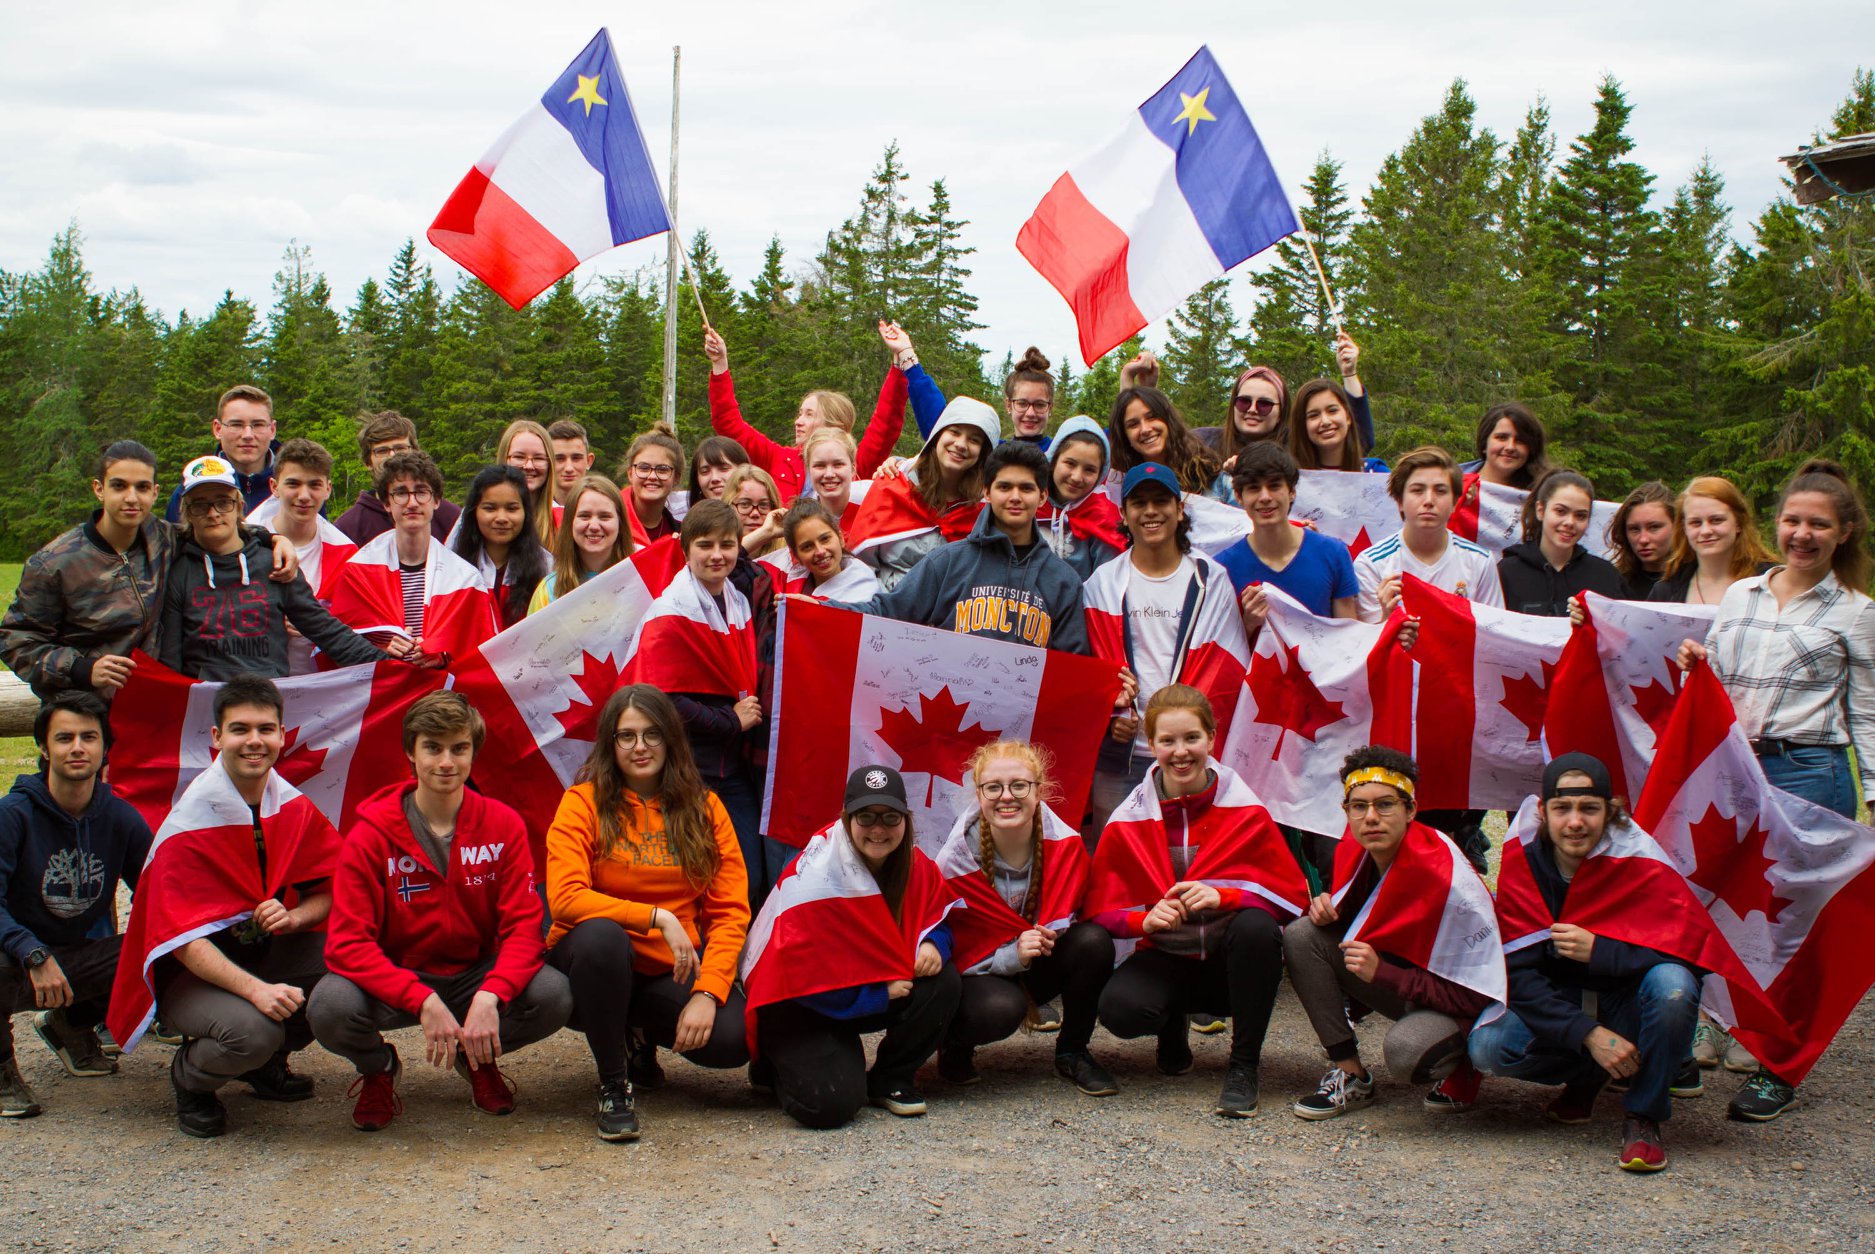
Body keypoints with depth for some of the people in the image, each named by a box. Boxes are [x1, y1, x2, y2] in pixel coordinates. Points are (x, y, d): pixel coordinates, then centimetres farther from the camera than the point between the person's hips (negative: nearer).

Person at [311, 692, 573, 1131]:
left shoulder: (503, 825, -6)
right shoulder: (371, 835, -12)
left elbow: (523, 924, -12)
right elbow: (348, 942, -19)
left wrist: (489, 996, -32)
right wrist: (424, 1002, -33)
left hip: (475, 975, 2)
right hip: (395, 979, -1)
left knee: (554, 996, -28)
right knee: (331, 1007, -34)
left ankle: (478, 1059, 8)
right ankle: (378, 1066, 6)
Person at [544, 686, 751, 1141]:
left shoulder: (704, 808, 4)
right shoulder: (584, 802, -4)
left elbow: (731, 911, -2)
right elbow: (565, 898, -17)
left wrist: (708, 991, -16)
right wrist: (659, 917, -23)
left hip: (674, 970, 2)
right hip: (596, 964, -2)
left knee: (734, 1038, -26)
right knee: (600, 936, -38)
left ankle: (644, 1036, 11)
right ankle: (613, 1083, -15)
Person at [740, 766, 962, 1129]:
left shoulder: (915, 864, -6)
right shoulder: (816, 873, -25)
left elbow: (938, 917, 8)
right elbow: (801, 969, -26)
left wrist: (932, 944, -18)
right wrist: (879, 994, -22)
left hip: (878, 988, 6)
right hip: (802, 1004, -6)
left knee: (944, 982, -20)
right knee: (831, 1104, -27)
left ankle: (890, 1079, 1)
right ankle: (781, 1066, 9)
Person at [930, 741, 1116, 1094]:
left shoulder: (1065, 844, -14)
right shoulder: (954, 861, -19)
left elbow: (1065, 916, -3)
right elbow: (957, 947, -15)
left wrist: (1046, 937, -27)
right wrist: (1013, 955, -34)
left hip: (1040, 970, 4)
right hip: (982, 974, -4)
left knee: (1095, 941, -26)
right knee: (1001, 1009, -38)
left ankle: (1072, 1053, -4)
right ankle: (954, 1042, 1)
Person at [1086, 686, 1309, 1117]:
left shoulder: (1246, 812, -4)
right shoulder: (1127, 822, -2)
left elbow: (1292, 895, -8)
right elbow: (1099, 909, -2)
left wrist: (1223, 897, -26)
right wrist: (1146, 919, -24)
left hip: (1234, 963, -1)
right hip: (1166, 961, 1)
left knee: (1257, 927, -35)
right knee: (1119, 1009, -32)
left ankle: (1243, 1066, -16)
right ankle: (1173, 1027, 9)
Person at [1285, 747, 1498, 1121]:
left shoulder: (1452, 883, -28)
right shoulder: (1354, 850, -8)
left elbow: (1477, 996, -25)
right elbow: (1354, 923, 12)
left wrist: (1382, 973, -29)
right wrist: (1328, 909, -13)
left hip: (1460, 1006, -7)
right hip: (1395, 973, 7)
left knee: (1404, 1049, -39)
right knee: (1300, 936, -13)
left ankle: (1460, 1066, 0)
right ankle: (1350, 1075, -6)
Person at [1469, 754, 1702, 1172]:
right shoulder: (1521, 868, -10)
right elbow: (1519, 973, -15)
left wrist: (1598, 951, -32)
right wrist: (1589, 1035, -28)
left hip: (1629, 1005, -2)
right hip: (1561, 1007, 2)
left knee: (1672, 983, -35)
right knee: (1488, 1047, -25)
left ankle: (1644, 1116, -13)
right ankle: (1586, 1077, 6)